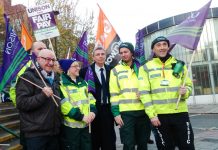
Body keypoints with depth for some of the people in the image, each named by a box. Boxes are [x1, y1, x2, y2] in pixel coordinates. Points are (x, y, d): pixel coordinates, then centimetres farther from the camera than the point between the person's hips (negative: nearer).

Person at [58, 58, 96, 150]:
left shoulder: (82, 82, 15)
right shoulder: (62, 83, -9)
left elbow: (90, 97, 15)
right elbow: (64, 104, -17)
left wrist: (92, 111, -4)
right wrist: (81, 116, -17)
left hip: (85, 124, 7)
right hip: (71, 125, -7)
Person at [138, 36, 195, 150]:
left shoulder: (179, 64, 10)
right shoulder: (146, 68, 1)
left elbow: (189, 85, 17)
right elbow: (144, 92, -4)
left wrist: (186, 91, -7)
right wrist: (152, 114, -10)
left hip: (180, 113, 2)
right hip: (159, 115, -1)